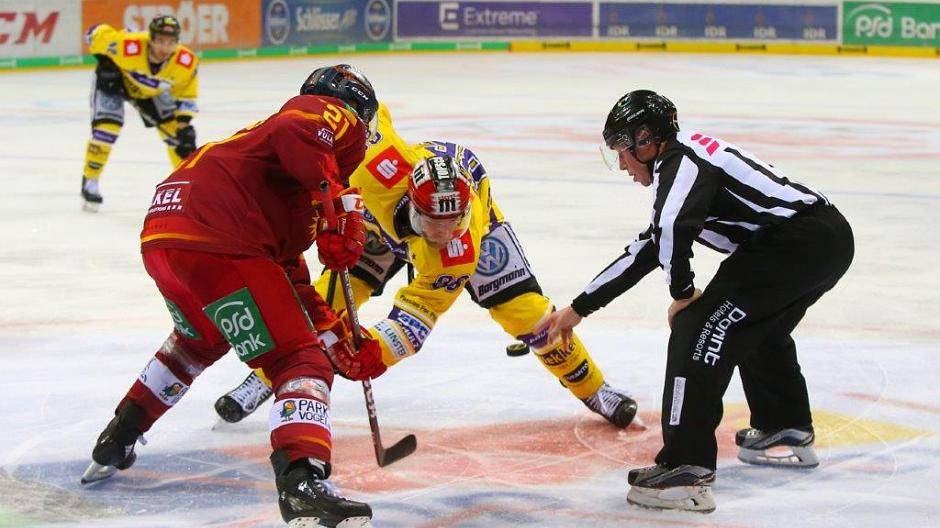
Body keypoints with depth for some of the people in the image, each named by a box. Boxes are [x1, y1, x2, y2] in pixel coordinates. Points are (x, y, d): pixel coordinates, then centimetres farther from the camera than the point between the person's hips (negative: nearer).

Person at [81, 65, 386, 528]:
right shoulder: (333, 116, 9)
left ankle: (115, 444, 47)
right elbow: (296, 131, -17)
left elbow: (290, 278, 36)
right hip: (215, 245, -10)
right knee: (299, 363, -7)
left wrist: (339, 339, 35)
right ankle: (303, 485, -26)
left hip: (162, 237, 10)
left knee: (200, 338, 37)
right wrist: (340, 203, -20)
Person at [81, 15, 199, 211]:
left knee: (175, 129, 0)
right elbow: (96, 33, -25)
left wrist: (184, 124, -19)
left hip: (151, 90, 4)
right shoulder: (129, 46, -42)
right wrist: (104, 62, -23)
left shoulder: (186, 62, -30)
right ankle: (90, 182, -3)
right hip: (113, 79, -4)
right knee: (107, 127, -19)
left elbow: (187, 95, -12)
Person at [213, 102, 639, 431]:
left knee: (524, 308, -11)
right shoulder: (391, 167, -46)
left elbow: (417, 314, -39)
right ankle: (265, 380, 5)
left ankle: (590, 386, 12)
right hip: (384, 216, 2)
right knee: (333, 293, -12)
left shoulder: (459, 253, -43)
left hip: (474, 212, -2)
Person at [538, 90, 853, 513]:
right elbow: (643, 254, 30)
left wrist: (682, 292, -9)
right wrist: (577, 310, 34)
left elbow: (671, 229, -26)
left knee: (698, 329, -12)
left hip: (800, 240, -11)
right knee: (759, 328, 34)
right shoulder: (684, 164, 25)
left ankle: (686, 470, -16)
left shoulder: (681, 159, -6)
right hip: (830, 236, 11)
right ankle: (787, 433, 47)